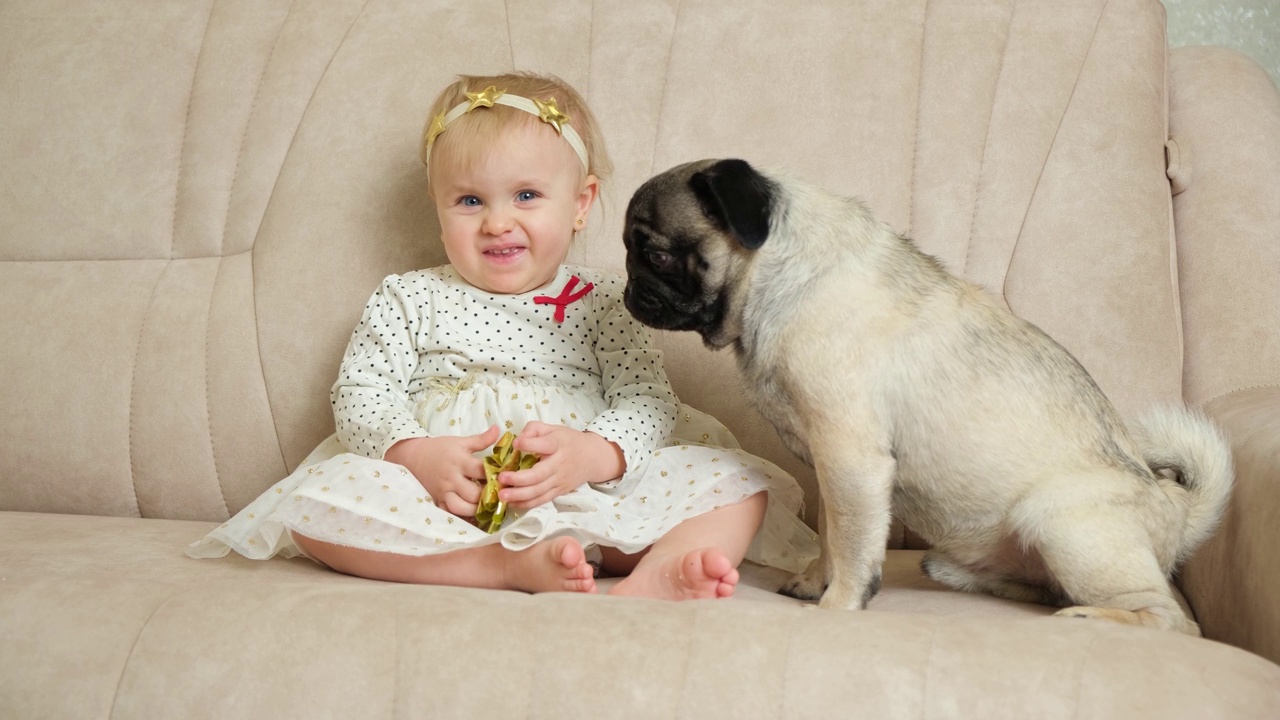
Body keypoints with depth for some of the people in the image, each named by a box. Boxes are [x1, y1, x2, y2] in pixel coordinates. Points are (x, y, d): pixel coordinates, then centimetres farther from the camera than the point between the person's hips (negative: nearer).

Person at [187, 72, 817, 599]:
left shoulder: (605, 303, 12)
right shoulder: (407, 301, 13)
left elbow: (649, 403, 1)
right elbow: (359, 397, 4)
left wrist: (589, 454, -22)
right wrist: (417, 455, -18)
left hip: (586, 499, 1)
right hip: (439, 507, 0)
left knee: (736, 480, -16)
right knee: (318, 498, -27)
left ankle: (652, 578, -45)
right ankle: (514, 565, -36)